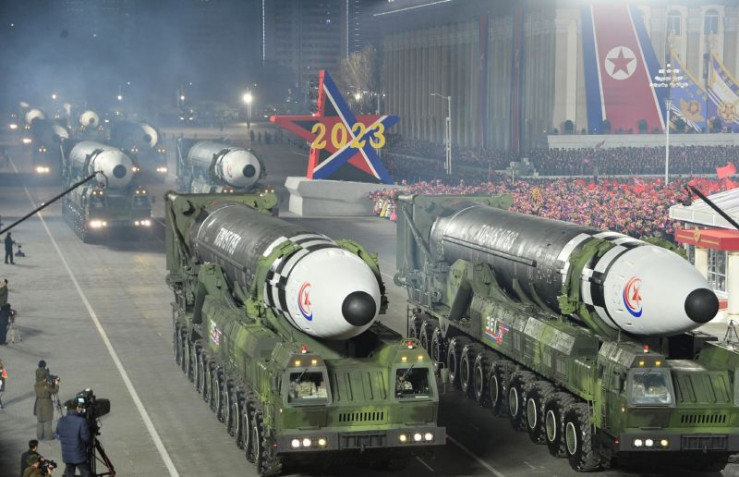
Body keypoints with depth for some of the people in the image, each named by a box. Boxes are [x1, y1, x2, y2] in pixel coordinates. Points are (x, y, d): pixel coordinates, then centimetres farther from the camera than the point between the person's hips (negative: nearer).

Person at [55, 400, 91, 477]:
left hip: (66, 455, 5)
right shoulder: (81, 421, -20)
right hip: (80, 455, -5)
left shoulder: (61, 421, -4)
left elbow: (58, 436, 7)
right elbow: (86, 438, -17)